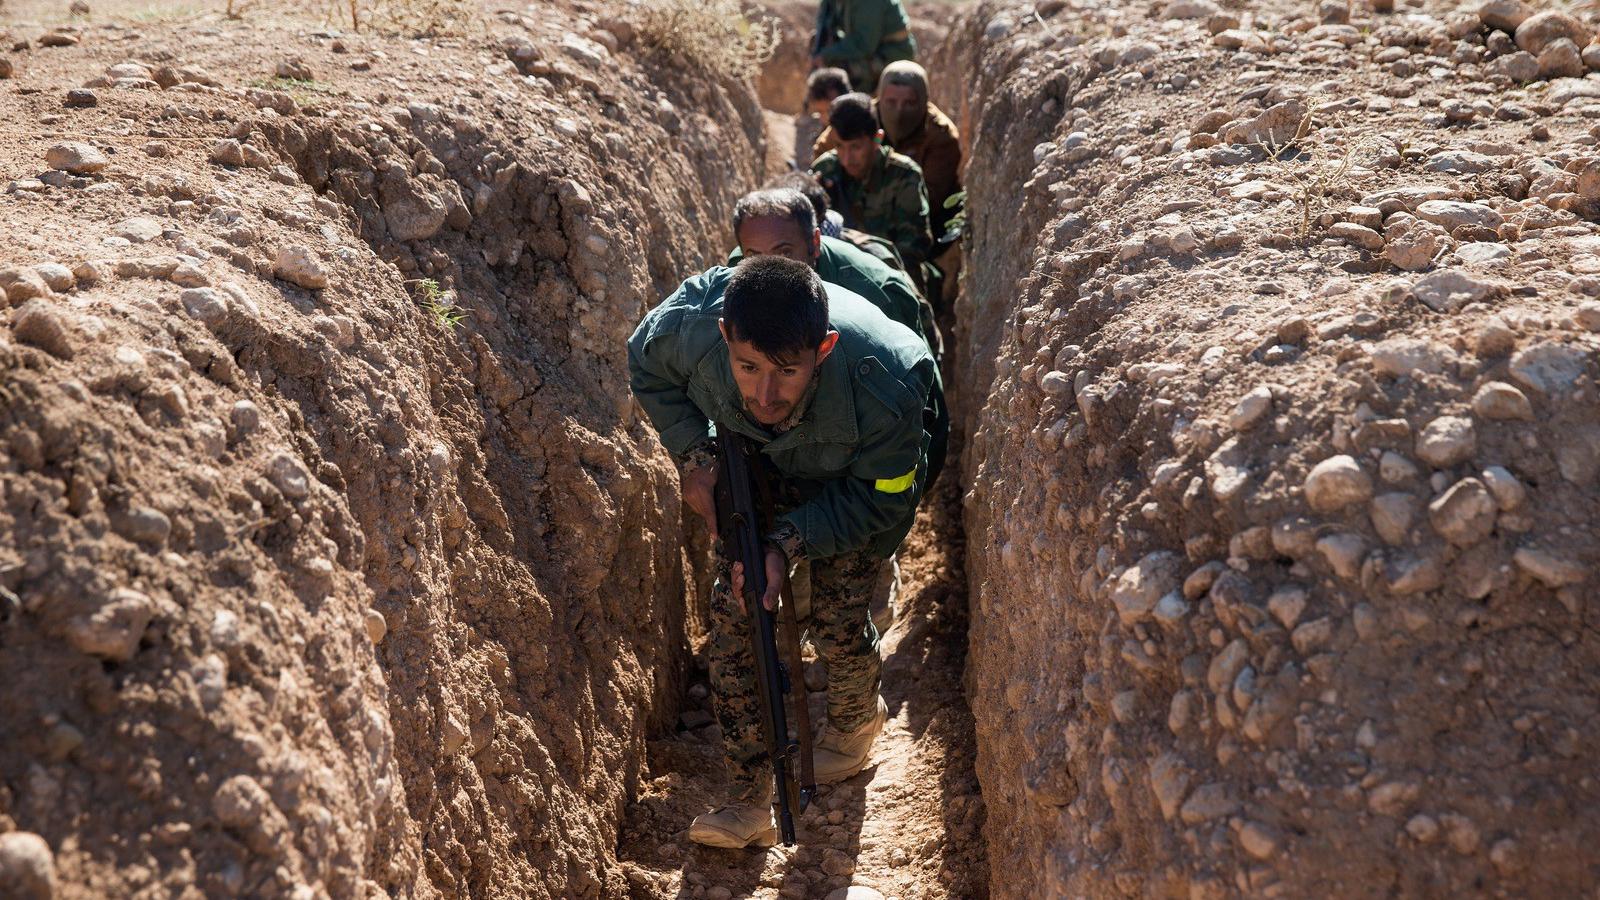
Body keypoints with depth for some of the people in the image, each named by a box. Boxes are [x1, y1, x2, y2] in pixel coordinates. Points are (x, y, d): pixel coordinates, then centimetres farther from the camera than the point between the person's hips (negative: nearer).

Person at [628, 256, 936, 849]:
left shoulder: (882, 390, -45)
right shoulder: (690, 324, -37)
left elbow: (880, 498, -25)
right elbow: (646, 365, -10)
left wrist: (791, 542, -36)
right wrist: (694, 454, -21)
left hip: (857, 479, -3)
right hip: (753, 466, 3)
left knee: (836, 619, -6)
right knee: (732, 614, -7)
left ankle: (856, 718, 33)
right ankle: (748, 804, 3)